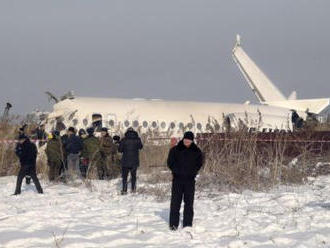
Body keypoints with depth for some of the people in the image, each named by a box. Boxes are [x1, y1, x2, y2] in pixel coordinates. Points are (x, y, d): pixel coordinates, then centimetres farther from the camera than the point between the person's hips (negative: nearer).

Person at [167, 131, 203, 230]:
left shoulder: (196, 151, 5)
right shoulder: (175, 150, 1)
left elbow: (199, 163, 10)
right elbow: (170, 162, 3)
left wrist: (192, 172, -4)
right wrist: (176, 171, -9)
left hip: (190, 180, 1)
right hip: (178, 179, -1)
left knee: (189, 202, 3)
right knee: (175, 202, -2)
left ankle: (188, 224, 7)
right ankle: (173, 224, 3)